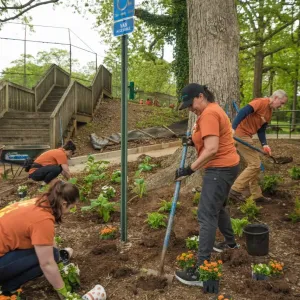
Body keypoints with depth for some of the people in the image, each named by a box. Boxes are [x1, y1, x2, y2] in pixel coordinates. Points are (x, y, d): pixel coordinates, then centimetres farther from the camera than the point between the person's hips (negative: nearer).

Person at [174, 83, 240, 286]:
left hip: (220, 169, -11)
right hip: (226, 166, 11)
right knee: (218, 207, 26)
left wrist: (189, 170, -26)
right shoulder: (213, 109, 14)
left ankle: (201, 271, -6)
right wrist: (194, 141, 6)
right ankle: (230, 241, 46)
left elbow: (212, 149, -28)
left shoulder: (208, 114, -19)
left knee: (207, 216, -10)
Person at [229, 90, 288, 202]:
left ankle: (256, 195, 22)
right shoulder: (261, 102, -11)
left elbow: (261, 129, 15)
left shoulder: (269, 112, 18)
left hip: (246, 136, 10)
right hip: (240, 134, -10)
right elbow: (243, 112, -24)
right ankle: (235, 190, -4)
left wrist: (264, 144, 0)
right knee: (255, 165, -8)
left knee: (255, 165, 14)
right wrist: (233, 128, -35)